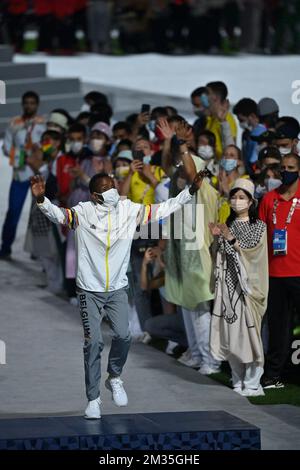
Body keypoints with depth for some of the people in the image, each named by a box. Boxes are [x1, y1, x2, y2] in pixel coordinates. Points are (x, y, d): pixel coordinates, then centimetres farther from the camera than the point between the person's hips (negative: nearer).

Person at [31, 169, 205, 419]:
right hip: (90, 290, -2)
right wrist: (41, 199, -46)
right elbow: (59, 215, -26)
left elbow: (162, 210, 1)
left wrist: (190, 191, -5)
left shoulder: (129, 210, -3)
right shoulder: (84, 213, -12)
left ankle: (114, 377, 16)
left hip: (117, 288, 2)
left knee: (123, 335, -13)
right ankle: (93, 399, 6)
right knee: (94, 342, -5)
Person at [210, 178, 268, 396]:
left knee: (248, 331, -8)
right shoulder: (229, 225, 14)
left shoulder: (258, 226, 0)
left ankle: (252, 384, -5)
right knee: (230, 334, 2)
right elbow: (222, 256, 15)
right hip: (229, 284, 5)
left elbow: (251, 251, -11)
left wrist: (230, 238, -18)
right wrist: (219, 237, -1)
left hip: (247, 285, -5)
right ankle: (238, 381, 10)